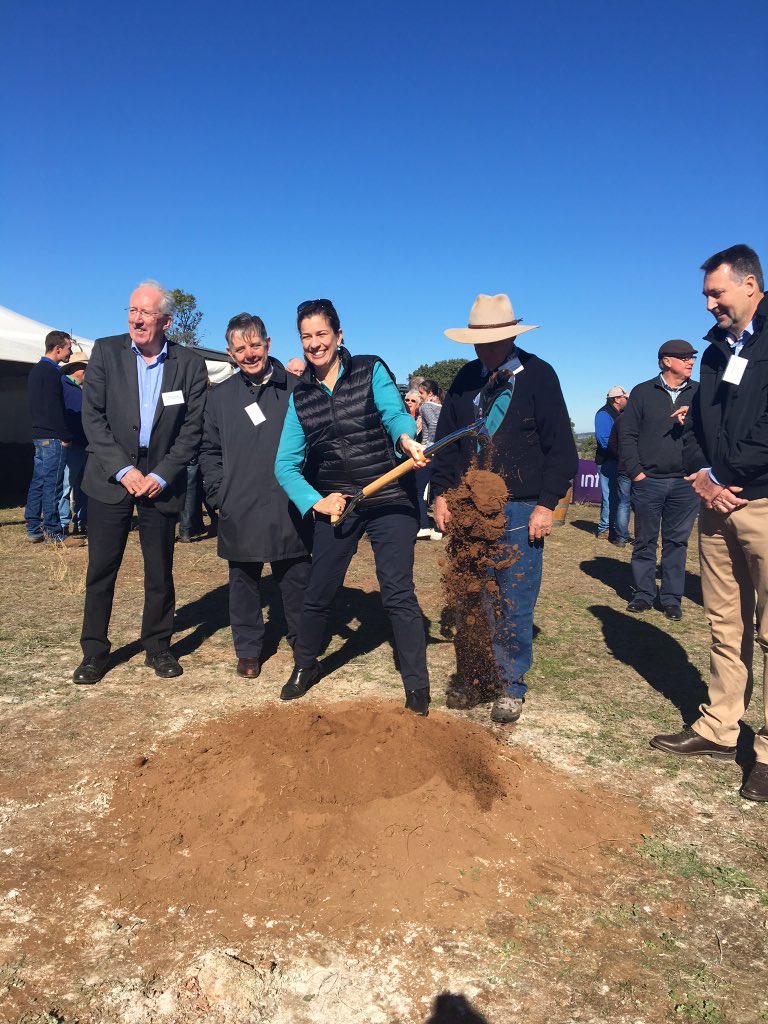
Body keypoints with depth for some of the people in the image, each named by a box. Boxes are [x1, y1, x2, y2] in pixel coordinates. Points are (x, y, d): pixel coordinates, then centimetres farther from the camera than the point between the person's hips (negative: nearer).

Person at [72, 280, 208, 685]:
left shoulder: (190, 363, -1)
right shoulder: (105, 352, 0)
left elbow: (193, 428, -2)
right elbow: (93, 418, -3)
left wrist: (161, 475, -10)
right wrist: (123, 470, -11)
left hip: (161, 480, 0)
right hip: (111, 477, 0)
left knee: (160, 571, 7)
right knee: (101, 569, 4)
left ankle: (158, 647, 23)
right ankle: (94, 651, 17)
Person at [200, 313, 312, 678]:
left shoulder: (295, 389, 0)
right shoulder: (221, 396, 7)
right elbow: (209, 451, 13)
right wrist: (220, 494, 3)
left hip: (289, 510, -2)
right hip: (240, 512, 2)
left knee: (296, 581, 8)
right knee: (244, 583, 11)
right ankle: (248, 651, 25)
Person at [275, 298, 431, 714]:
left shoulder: (371, 371, 0)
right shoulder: (300, 396, 7)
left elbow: (394, 412, -17)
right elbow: (286, 464, 7)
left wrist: (405, 437, -40)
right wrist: (315, 502, -7)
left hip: (390, 498, -3)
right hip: (335, 504, 3)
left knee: (398, 594, -4)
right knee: (318, 593, 11)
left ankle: (417, 686, 11)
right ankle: (305, 666, 37)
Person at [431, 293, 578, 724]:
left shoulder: (538, 375, -3)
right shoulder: (466, 379, 8)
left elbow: (562, 448, -4)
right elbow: (446, 441, 14)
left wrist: (546, 505, -10)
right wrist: (442, 494, 6)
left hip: (521, 512, -3)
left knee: (515, 606, 2)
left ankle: (511, 687, 17)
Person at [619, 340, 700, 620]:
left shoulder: (699, 393, 10)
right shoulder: (643, 392, 5)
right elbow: (627, 435, 2)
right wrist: (636, 471, -5)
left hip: (685, 483, 1)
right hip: (648, 481, -1)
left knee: (677, 542, 6)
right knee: (645, 541, 6)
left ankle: (672, 598, 15)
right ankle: (644, 594, 18)